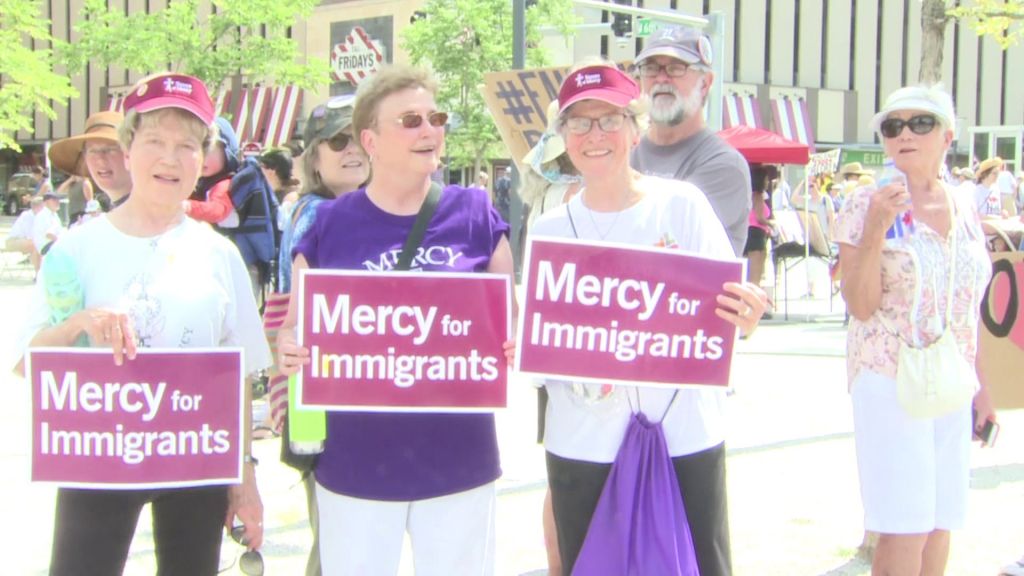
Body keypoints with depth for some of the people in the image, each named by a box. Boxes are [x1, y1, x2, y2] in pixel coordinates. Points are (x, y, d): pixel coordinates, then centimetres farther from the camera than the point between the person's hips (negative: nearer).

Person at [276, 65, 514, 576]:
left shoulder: (474, 213, 0)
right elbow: (295, 327, 5)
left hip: (457, 458, 1)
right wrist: (288, 350, -17)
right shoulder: (329, 225, -2)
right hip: (357, 461, 0)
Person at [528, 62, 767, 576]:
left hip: (685, 438, -1)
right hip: (583, 446, 2)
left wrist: (746, 318, -22)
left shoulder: (682, 204, -2)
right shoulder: (548, 231, 4)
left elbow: (728, 311, 1)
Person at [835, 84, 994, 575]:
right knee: (905, 528, -7)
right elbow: (861, 306, -13)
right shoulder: (866, 204, -7)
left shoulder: (964, 211, 9)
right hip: (890, 382, -5)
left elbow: (968, 310, 16)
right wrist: (875, 228, -24)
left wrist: (982, 386, 16)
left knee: (940, 524, 10)